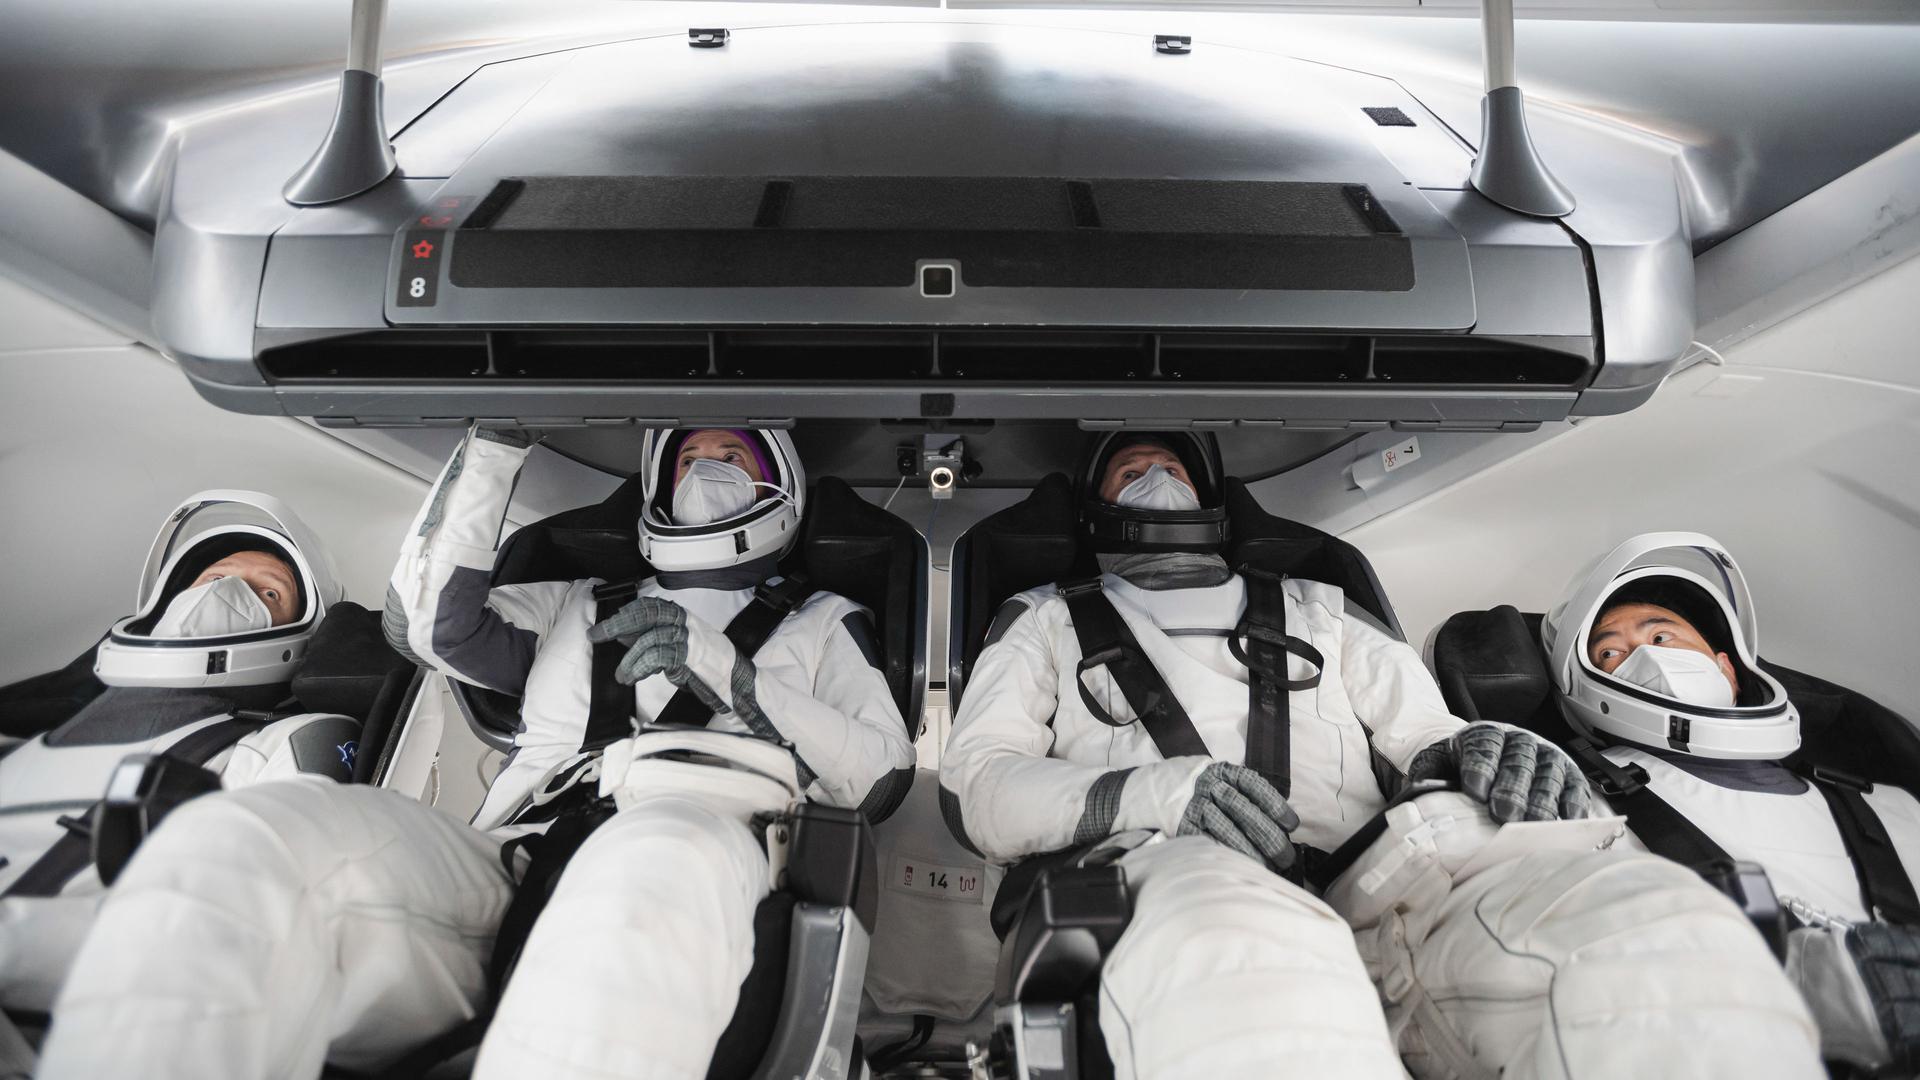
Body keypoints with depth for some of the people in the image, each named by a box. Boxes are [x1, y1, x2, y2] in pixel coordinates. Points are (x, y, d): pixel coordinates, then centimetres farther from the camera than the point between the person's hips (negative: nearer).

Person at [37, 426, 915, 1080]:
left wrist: (735, 681, 0)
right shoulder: (579, 606, 35)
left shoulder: (818, 623, 28)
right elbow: (430, 623, 18)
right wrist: (496, 443, 16)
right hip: (506, 881, 4)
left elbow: (884, 779, 14)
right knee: (228, 846, -27)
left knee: (666, 855, -43)